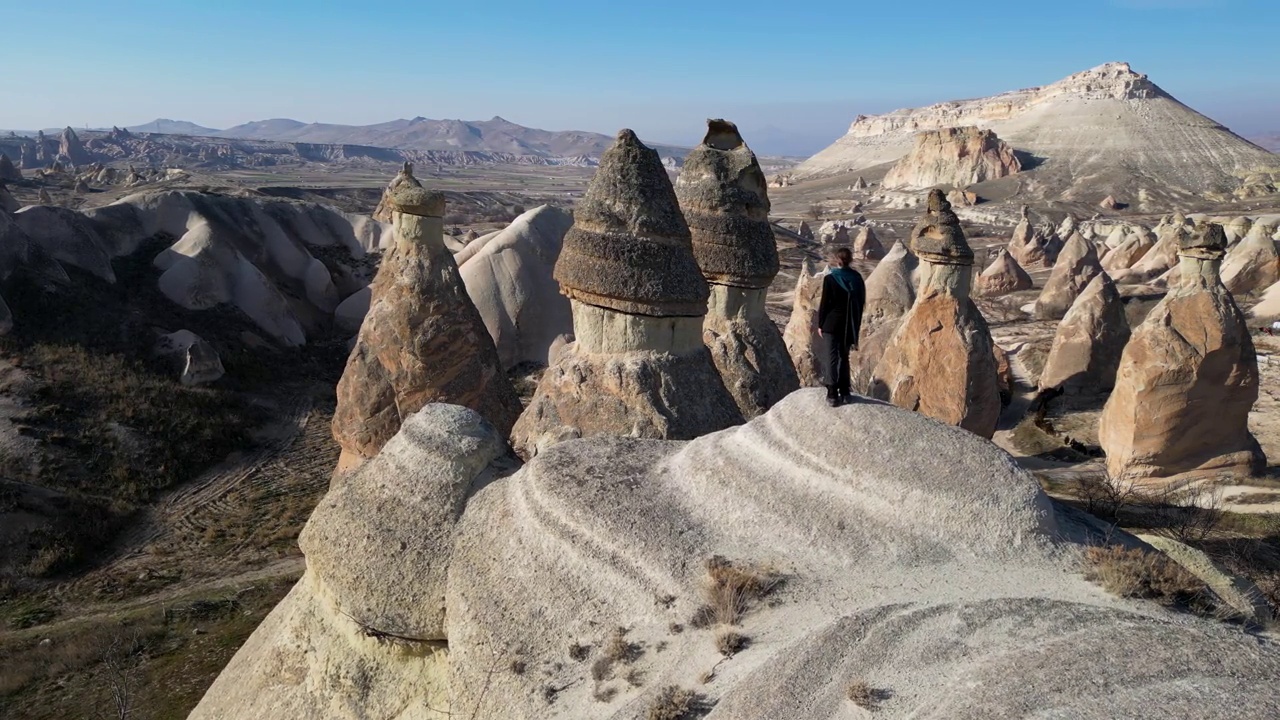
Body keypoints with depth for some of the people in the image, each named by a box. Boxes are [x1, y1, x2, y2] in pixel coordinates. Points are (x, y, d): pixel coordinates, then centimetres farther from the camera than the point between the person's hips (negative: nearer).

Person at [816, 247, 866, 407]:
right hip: (850, 325, 4)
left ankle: (833, 395, -2)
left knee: (833, 358, 0)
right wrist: (856, 323, 17)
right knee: (844, 357, 16)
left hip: (832, 324, -4)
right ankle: (844, 392, 21)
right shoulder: (857, 278, 1)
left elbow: (824, 303, -10)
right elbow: (861, 302, 8)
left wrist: (820, 324, 1)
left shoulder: (830, 279, -13)